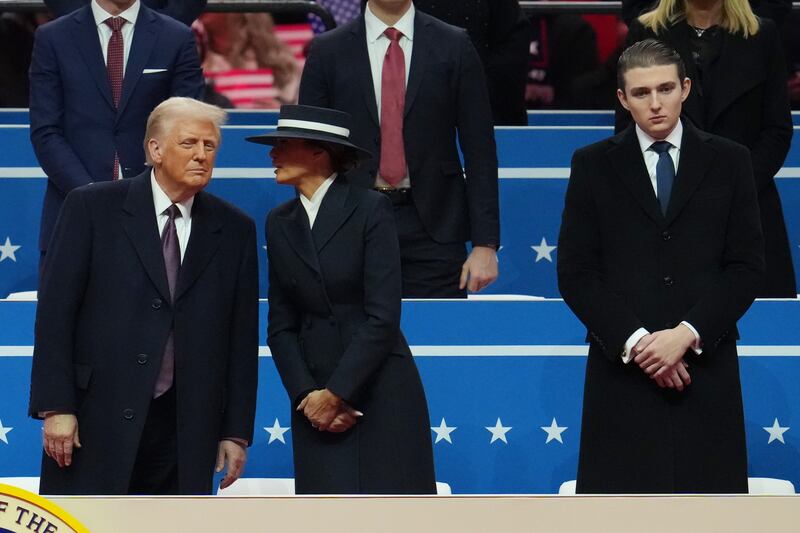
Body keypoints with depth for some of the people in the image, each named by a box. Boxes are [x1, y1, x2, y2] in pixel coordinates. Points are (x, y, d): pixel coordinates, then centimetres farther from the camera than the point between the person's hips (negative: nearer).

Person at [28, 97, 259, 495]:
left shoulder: (234, 230, 9)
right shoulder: (91, 208, 0)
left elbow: (242, 337, 10)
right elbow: (55, 311, -3)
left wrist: (236, 432, 7)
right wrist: (55, 406, -10)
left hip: (185, 429, 3)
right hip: (95, 421, -3)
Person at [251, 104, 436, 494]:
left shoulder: (370, 209, -6)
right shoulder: (280, 223, 10)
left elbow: (383, 316, -11)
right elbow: (281, 325, 10)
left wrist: (336, 393, -12)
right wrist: (306, 395, -4)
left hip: (381, 391, -4)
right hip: (316, 398, 4)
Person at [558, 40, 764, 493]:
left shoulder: (730, 162, 9)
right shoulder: (593, 166, 8)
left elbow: (748, 267, 4)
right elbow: (575, 272, 3)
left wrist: (686, 334, -9)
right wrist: (634, 341, -9)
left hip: (706, 365, 0)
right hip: (622, 365, 0)